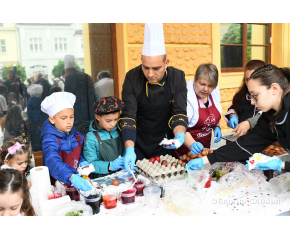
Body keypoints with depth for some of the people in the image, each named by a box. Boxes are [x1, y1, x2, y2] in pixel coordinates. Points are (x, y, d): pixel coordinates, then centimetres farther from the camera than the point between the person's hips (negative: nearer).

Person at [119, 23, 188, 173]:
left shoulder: (177, 77, -11)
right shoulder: (132, 78, -16)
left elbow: (179, 113, -9)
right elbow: (128, 117, -19)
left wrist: (180, 134, -30)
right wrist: (129, 149, -31)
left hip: (165, 146, 1)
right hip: (138, 145, -1)